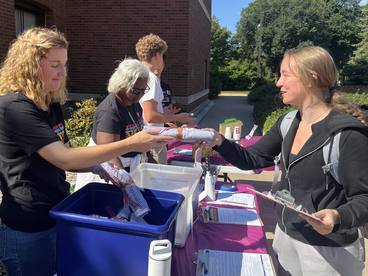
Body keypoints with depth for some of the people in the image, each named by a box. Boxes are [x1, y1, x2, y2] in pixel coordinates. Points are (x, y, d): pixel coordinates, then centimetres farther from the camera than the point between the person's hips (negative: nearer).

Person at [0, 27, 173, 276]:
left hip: (58, 215, 8)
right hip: (28, 229, -8)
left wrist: (98, 167, -7)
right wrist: (130, 144, -31)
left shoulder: (51, 105, 7)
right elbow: (63, 159, -28)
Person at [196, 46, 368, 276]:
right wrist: (220, 142, -11)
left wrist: (338, 217, -36)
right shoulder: (287, 124, -1)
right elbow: (251, 159, 4)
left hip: (328, 248, -6)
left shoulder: (347, 134, -22)